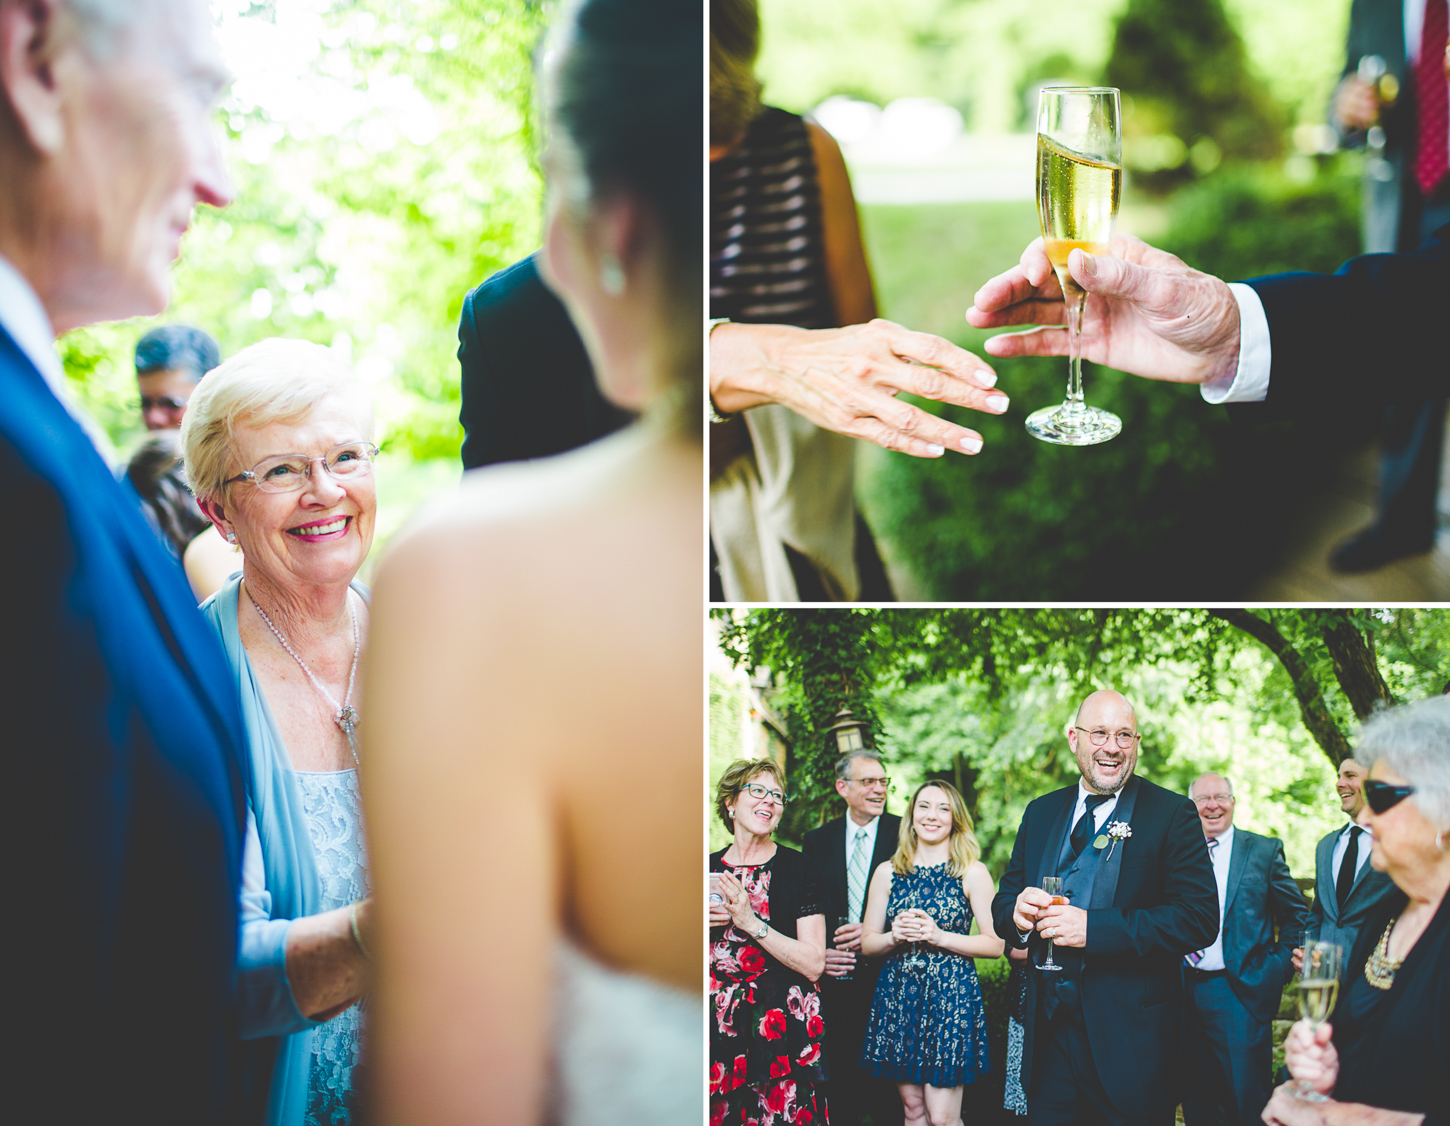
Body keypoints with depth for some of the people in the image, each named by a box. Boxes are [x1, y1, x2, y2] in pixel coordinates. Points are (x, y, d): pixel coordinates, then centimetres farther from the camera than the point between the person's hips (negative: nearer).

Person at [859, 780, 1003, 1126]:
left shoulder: (972, 873, 1)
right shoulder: (888, 873, 9)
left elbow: (995, 943, -4)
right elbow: (867, 942, 10)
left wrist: (939, 936, -14)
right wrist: (895, 936, -10)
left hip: (951, 996, -3)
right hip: (897, 997, 3)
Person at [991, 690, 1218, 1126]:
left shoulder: (1172, 815, -3)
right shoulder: (1040, 813, 13)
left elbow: (1200, 918, -13)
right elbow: (1003, 903, 15)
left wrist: (1093, 928, -21)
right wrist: (1018, 913, -11)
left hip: (1131, 1039, -4)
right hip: (1049, 1034, 4)